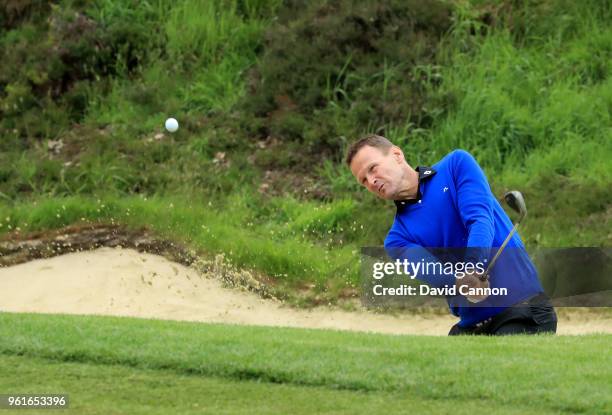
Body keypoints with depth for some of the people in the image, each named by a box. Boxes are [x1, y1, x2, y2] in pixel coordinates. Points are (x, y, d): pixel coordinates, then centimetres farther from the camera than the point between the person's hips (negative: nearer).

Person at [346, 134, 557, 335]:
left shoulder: (457, 164, 4)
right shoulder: (397, 238, 10)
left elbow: (480, 218, -12)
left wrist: (473, 269, -31)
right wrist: (462, 281, -34)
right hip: (472, 325, 5)